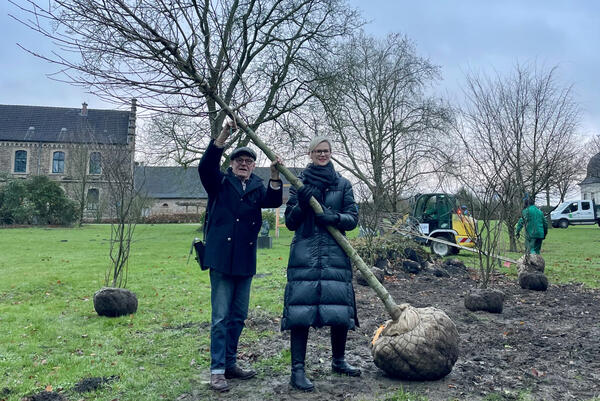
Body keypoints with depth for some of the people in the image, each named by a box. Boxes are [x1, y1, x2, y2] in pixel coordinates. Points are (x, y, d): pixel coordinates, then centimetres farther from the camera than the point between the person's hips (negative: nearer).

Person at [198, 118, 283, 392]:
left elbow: (273, 201, -6)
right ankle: (217, 370, 6)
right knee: (221, 317, -3)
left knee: (238, 317, 13)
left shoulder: (257, 188, 13)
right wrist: (224, 136, -24)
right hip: (221, 258, -4)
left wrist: (275, 176, -23)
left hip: (246, 261, 5)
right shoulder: (220, 183, 4)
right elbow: (205, 166, -15)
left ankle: (230, 364, 26)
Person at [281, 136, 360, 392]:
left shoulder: (342, 184, 11)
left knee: (340, 310, 4)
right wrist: (301, 203, -11)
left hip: (335, 254, 2)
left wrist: (335, 218, -12)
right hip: (304, 253, -1)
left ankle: (338, 361, 27)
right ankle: (297, 370, 2)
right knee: (301, 311, -7)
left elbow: (353, 218, 7)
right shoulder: (300, 183, 9)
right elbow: (290, 222, 7)